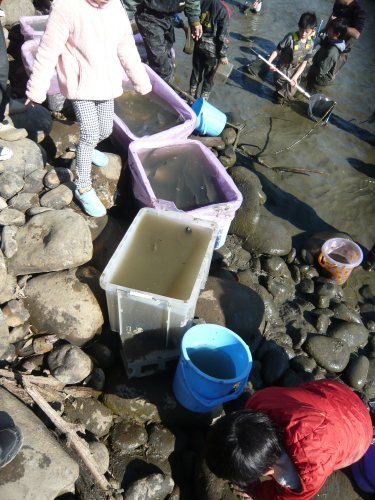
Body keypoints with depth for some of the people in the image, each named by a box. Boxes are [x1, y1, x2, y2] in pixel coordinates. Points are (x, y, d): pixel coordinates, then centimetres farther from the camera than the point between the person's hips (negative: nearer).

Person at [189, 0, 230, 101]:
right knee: (208, 77, 9)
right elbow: (223, 35, -14)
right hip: (213, 49, -4)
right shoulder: (223, 9, -14)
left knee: (196, 73, 18)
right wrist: (223, 54, -7)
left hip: (198, 45, 4)